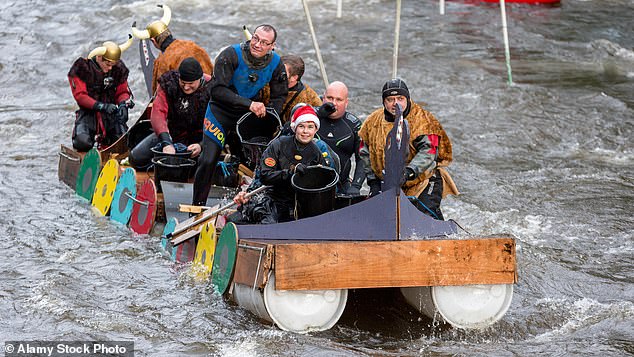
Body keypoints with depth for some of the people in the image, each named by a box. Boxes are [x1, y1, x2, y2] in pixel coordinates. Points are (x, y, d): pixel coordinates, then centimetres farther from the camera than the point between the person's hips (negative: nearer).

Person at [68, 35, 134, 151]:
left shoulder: (118, 68, 2)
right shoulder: (82, 67, -10)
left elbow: (123, 92, 9)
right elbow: (80, 96, -14)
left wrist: (123, 104, -16)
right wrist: (101, 106, -26)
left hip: (110, 112, 3)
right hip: (88, 112, -3)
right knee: (83, 143, -28)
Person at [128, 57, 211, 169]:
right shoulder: (168, 84, -15)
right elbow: (158, 112, -27)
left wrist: (202, 145, -39)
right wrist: (166, 141, -42)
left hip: (199, 137, -2)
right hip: (172, 133, 2)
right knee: (136, 158, -12)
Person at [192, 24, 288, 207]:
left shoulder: (276, 64, -9)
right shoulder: (231, 55, -23)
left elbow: (279, 96, 4)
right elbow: (217, 90, -31)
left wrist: (267, 113, -16)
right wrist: (249, 104, -37)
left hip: (249, 116, 4)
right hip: (221, 112, -4)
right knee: (208, 161, -11)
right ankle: (197, 206, 3)